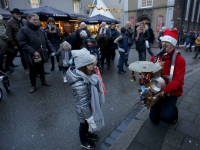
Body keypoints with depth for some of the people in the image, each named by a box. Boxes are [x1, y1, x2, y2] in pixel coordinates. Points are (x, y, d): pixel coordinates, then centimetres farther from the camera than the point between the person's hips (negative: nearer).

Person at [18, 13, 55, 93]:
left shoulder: (41, 30, 7)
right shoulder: (23, 30, -9)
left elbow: (46, 41, 11)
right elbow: (22, 43, -15)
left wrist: (52, 50, 1)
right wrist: (33, 51, -24)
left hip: (42, 54, 5)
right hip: (32, 56, -4)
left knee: (41, 69, 21)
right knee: (33, 71, 10)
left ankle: (43, 81, 40)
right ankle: (33, 85, 29)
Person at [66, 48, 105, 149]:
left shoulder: (83, 75, -13)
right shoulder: (80, 84, -39)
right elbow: (83, 105, -31)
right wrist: (90, 119, -22)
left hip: (89, 106, 7)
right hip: (84, 110, -7)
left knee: (87, 124, 33)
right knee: (84, 124, 22)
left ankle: (88, 134, 63)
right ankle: (84, 142, 52)